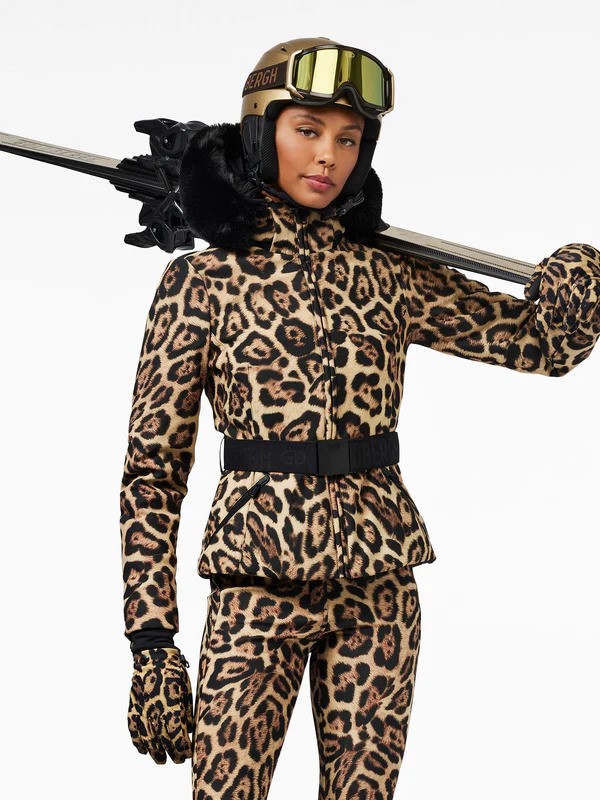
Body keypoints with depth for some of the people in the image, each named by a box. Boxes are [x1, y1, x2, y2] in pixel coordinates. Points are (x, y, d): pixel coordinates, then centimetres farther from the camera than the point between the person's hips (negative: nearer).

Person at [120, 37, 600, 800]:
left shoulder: (388, 276, 6)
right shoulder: (201, 280, -1)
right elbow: (153, 465, -2)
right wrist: (150, 637, -8)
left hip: (378, 589, 3)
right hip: (259, 585, -3)